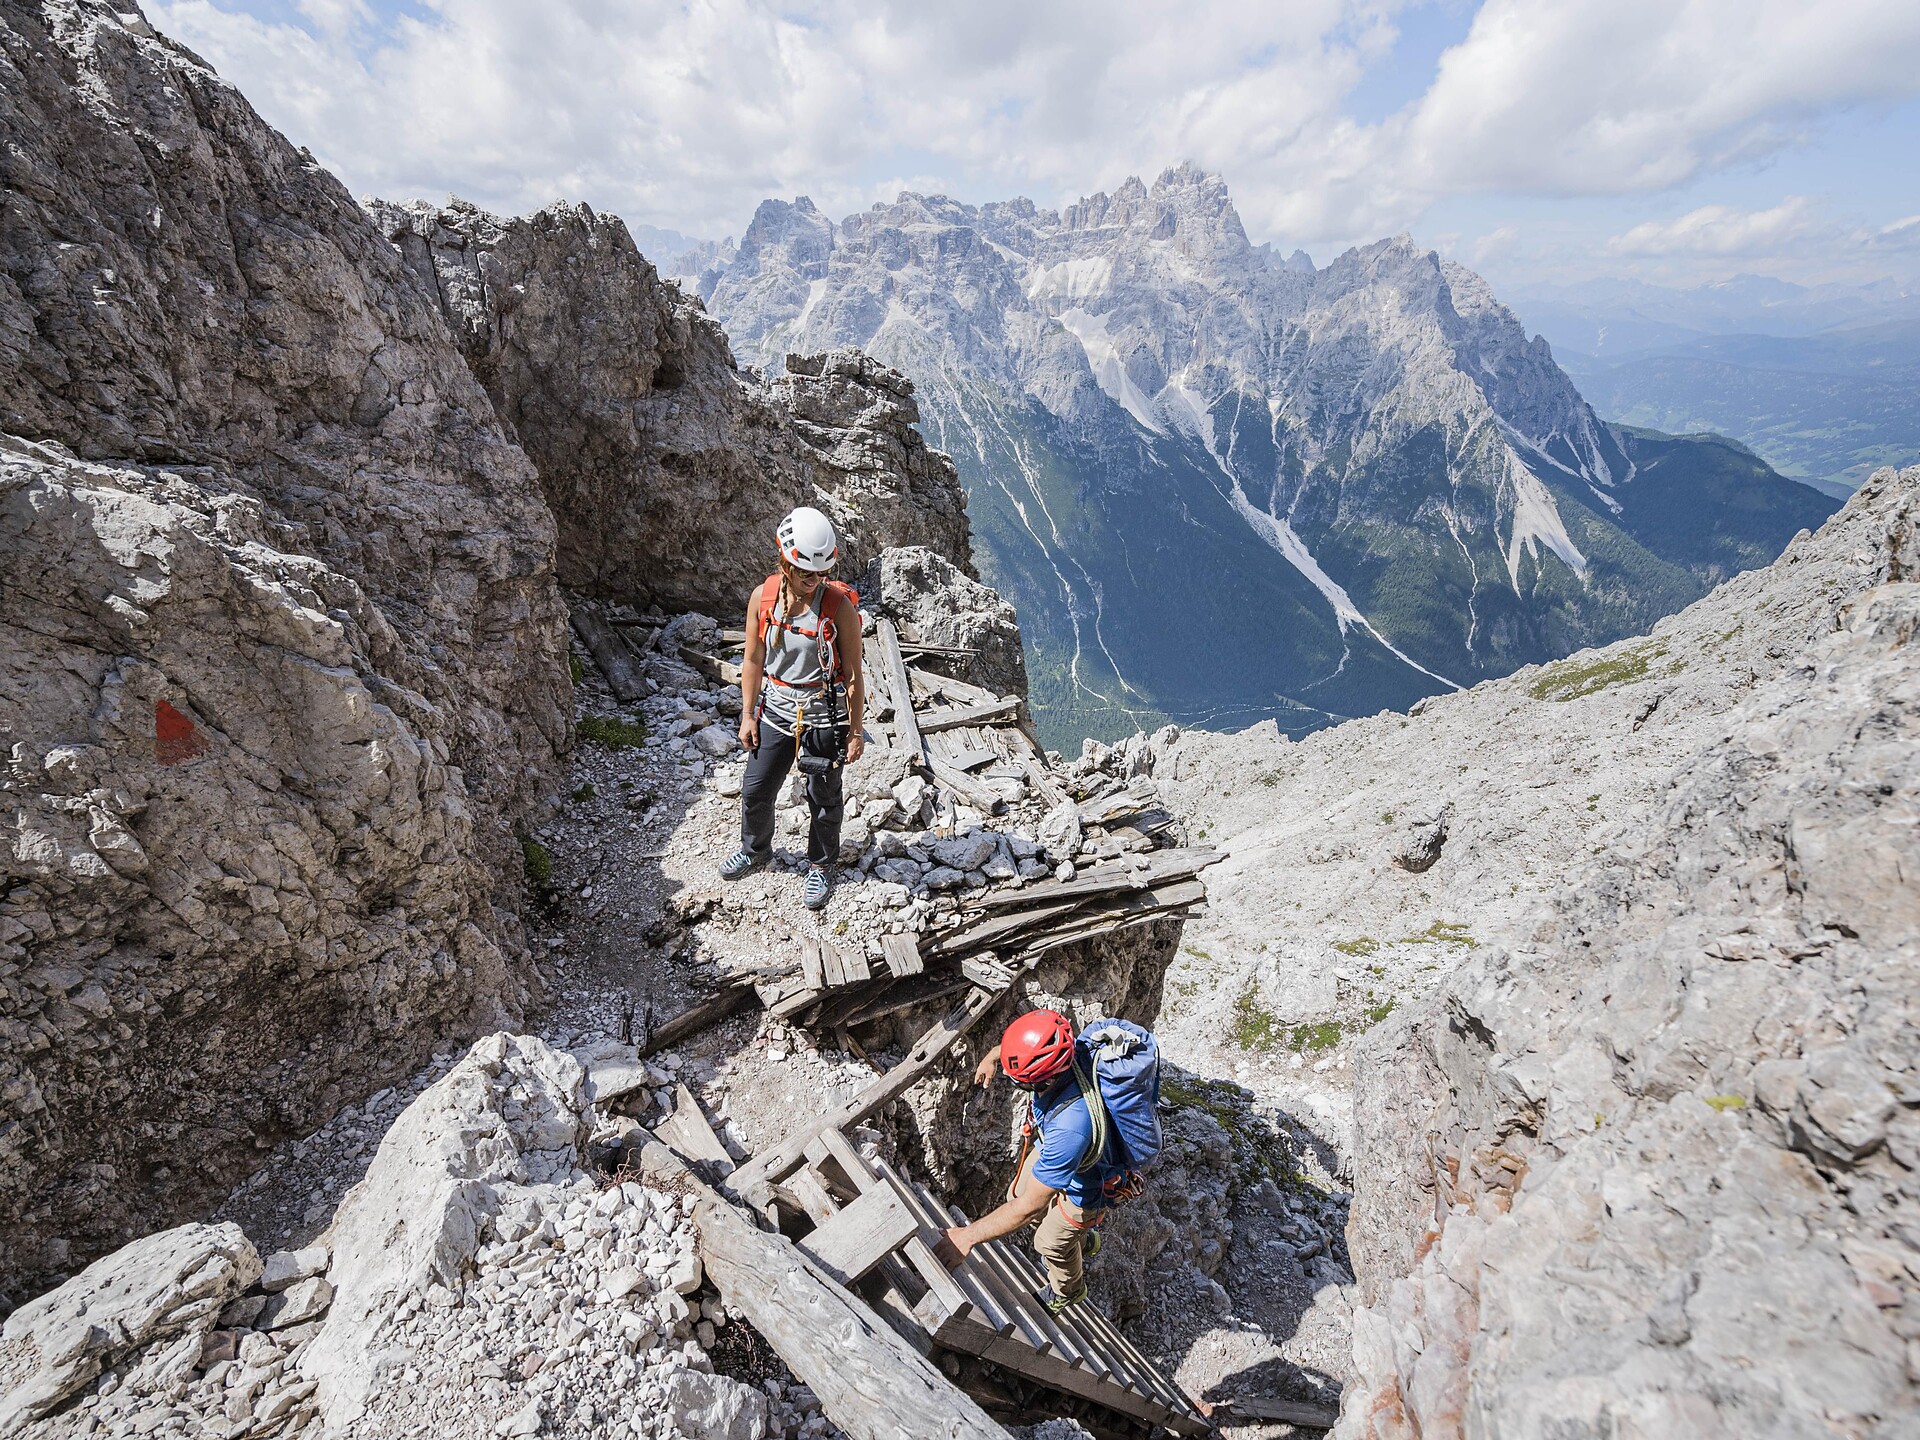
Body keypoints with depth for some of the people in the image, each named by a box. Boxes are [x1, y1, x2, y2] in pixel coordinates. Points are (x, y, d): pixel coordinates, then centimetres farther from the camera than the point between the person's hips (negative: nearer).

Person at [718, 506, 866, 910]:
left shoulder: (839, 605, -18)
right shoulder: (762, 597, -9)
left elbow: (853, 673, -11)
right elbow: (753, 660, 2)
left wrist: (855, 731, -8)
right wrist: (748, 716, 5)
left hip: (824, 717, -3)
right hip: (775, 711, 3)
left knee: (823, 798, 14)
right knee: (755, 790, 16)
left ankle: (821, 865, 38)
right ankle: (755, 851, 45)